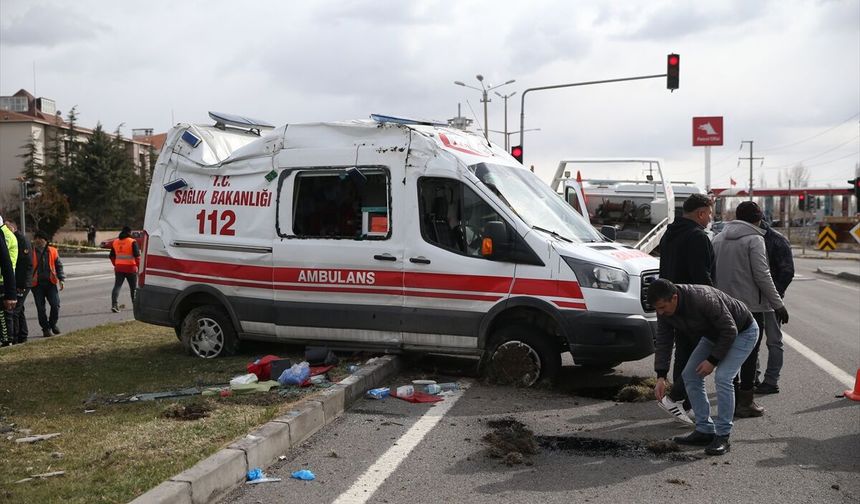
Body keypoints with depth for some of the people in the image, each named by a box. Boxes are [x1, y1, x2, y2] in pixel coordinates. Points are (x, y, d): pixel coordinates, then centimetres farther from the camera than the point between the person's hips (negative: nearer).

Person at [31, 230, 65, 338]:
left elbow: (59, 266, 9)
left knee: (55, 305, -4)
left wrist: (62, 279, 3)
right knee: (40, 308, 3)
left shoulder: (52, 251, 5)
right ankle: (46, 328, 13)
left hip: (50, 282, 1)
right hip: (37, 284, -1)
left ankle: (52, 324, 18)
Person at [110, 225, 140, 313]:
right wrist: (138, 265, -1)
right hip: (130, 268, -4)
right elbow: (137, 256, -13)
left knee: (117, 286, 2)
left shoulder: (115, 242, 10)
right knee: (133, 287, 10)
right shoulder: (132, 242, -8)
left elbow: (112, 256, 16)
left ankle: (114, 304, -13)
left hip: (119, 268, 4)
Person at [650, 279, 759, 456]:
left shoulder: (703, 299, -39)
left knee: (722, 377, -23)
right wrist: (661, 376, -16)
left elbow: (730, 330, -30)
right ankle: (704, 431, 7)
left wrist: (713, 360, -24)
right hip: (713, 334, 8)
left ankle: (723, 436, -11)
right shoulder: (664, 310, -17)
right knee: (690, 374, 0)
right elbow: (663, 342, -9)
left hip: (742, 332, -8)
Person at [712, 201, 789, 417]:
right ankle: (745, 403, 5)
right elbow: (762, 276, -14)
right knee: (749, 353, 2)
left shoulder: (718, 238, 11)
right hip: (750, 305, -6)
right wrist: (778, 304, -7)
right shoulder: (754, 239, -10)